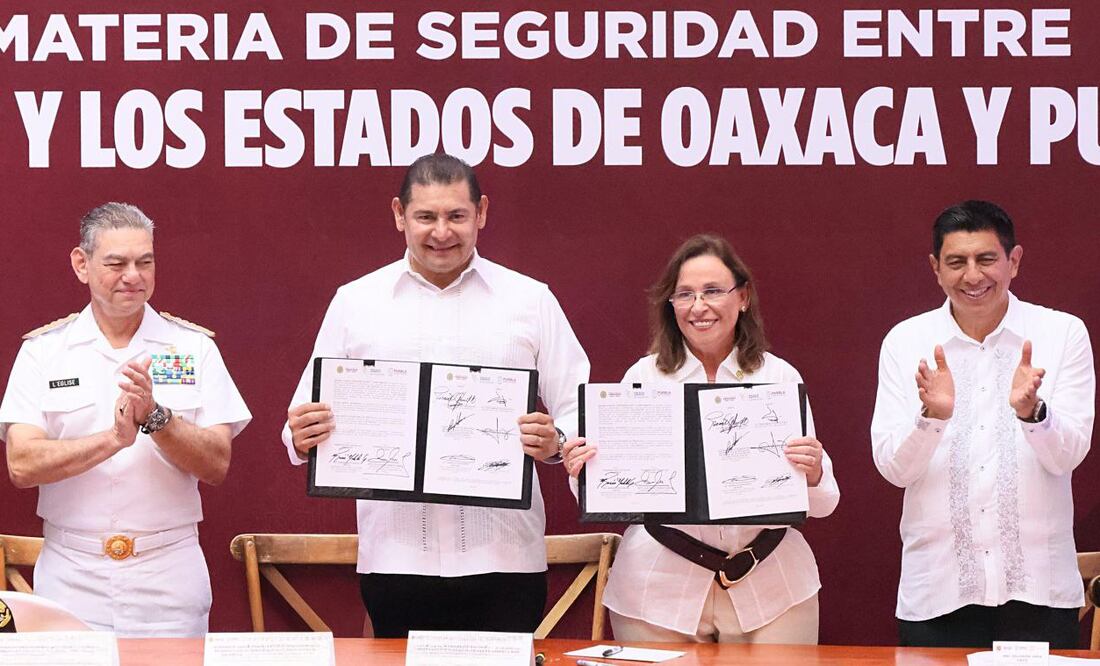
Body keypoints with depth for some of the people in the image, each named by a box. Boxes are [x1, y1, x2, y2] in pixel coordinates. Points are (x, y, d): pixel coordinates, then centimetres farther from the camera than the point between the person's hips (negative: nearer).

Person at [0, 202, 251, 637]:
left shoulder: (193, 348, 3)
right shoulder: (42, 350, 2)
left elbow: (217, 466, -3)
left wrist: (155, 417, -20)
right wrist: (114, 439, -22)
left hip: (169, 580, 0)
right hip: (71, 581, 0)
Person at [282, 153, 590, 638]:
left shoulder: (531, 300, 9)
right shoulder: (354, 302, 11)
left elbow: (578, 412, 6)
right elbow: (311, 418, 12)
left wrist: (555, 442, -16)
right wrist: (303, 437, -11)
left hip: (504, 557, -1)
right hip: (395, 557, 1)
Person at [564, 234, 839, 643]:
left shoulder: (780, 377, 5)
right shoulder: (644, 377, 5)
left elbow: (821, 505, 5)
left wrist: (813, 476, -16)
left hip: (771, 593, 0)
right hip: (659, 591, 0)